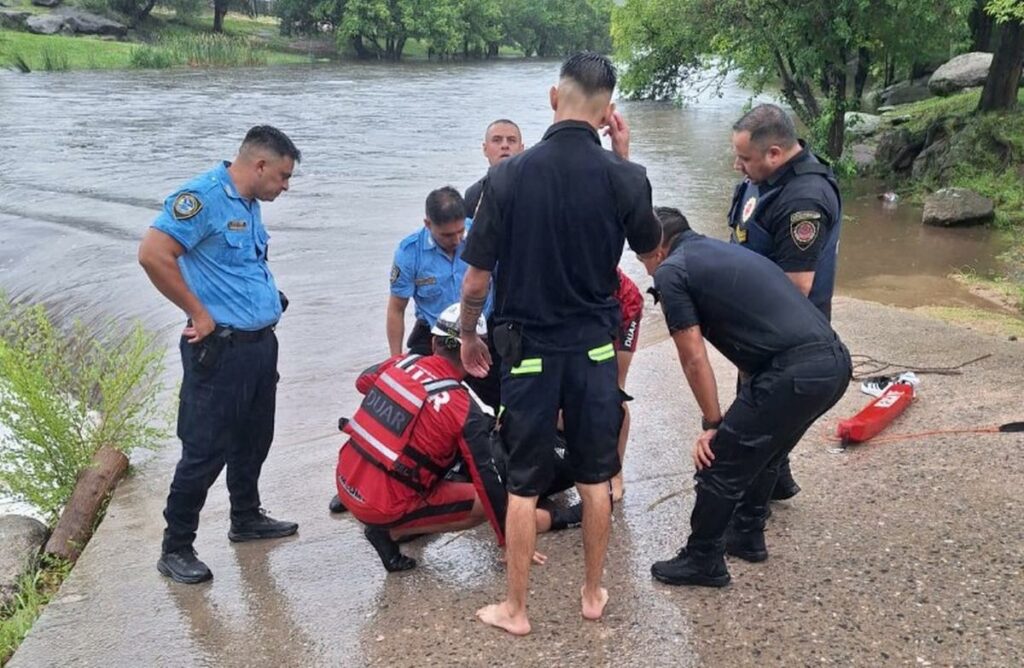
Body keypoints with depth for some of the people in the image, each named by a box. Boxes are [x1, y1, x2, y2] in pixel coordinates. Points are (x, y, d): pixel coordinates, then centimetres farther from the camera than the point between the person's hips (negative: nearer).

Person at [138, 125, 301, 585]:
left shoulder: (249, 204, 13)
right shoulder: (202, 197, -16)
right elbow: (152, 254, -25)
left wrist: (270, 298, 11)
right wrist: (199, 314, -18)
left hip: (260, 342, 9)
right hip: (220, 349, -9)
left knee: (253, 440, 20)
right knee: (205, 451, -2)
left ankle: (247, 518, 38)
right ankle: (176, 548, 12)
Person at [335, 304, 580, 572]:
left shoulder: (400, 363, -2)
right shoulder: (464, 410, -18)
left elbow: (363, 382, 22)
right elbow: (489, 480, -12)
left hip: (346, 481, 7)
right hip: (381, 508, -7)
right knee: (485, 503, 2)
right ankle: (392, 531, -1)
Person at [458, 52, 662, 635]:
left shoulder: (508, 175, -13)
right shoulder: (625, 177, -10)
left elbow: (476, 281, -9)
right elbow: (650, 246, 11)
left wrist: (469, 336, 10)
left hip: (530, 348, -1)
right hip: (596, 347, 2)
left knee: (524, 484, 10)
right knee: (595, 478, 16)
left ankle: (515, 609, 22)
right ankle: (593, 593, 31)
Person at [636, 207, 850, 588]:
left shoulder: (671, 271, 3)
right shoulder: (723, 252, 28)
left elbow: (694, 360, -2)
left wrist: (713, 423, 9)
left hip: (795, 371, -9)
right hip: (834, 360, 9)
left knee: (718, 465, 7)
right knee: (761, 452, 29)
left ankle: (703, 562, 22)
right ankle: (747, 536, 43)